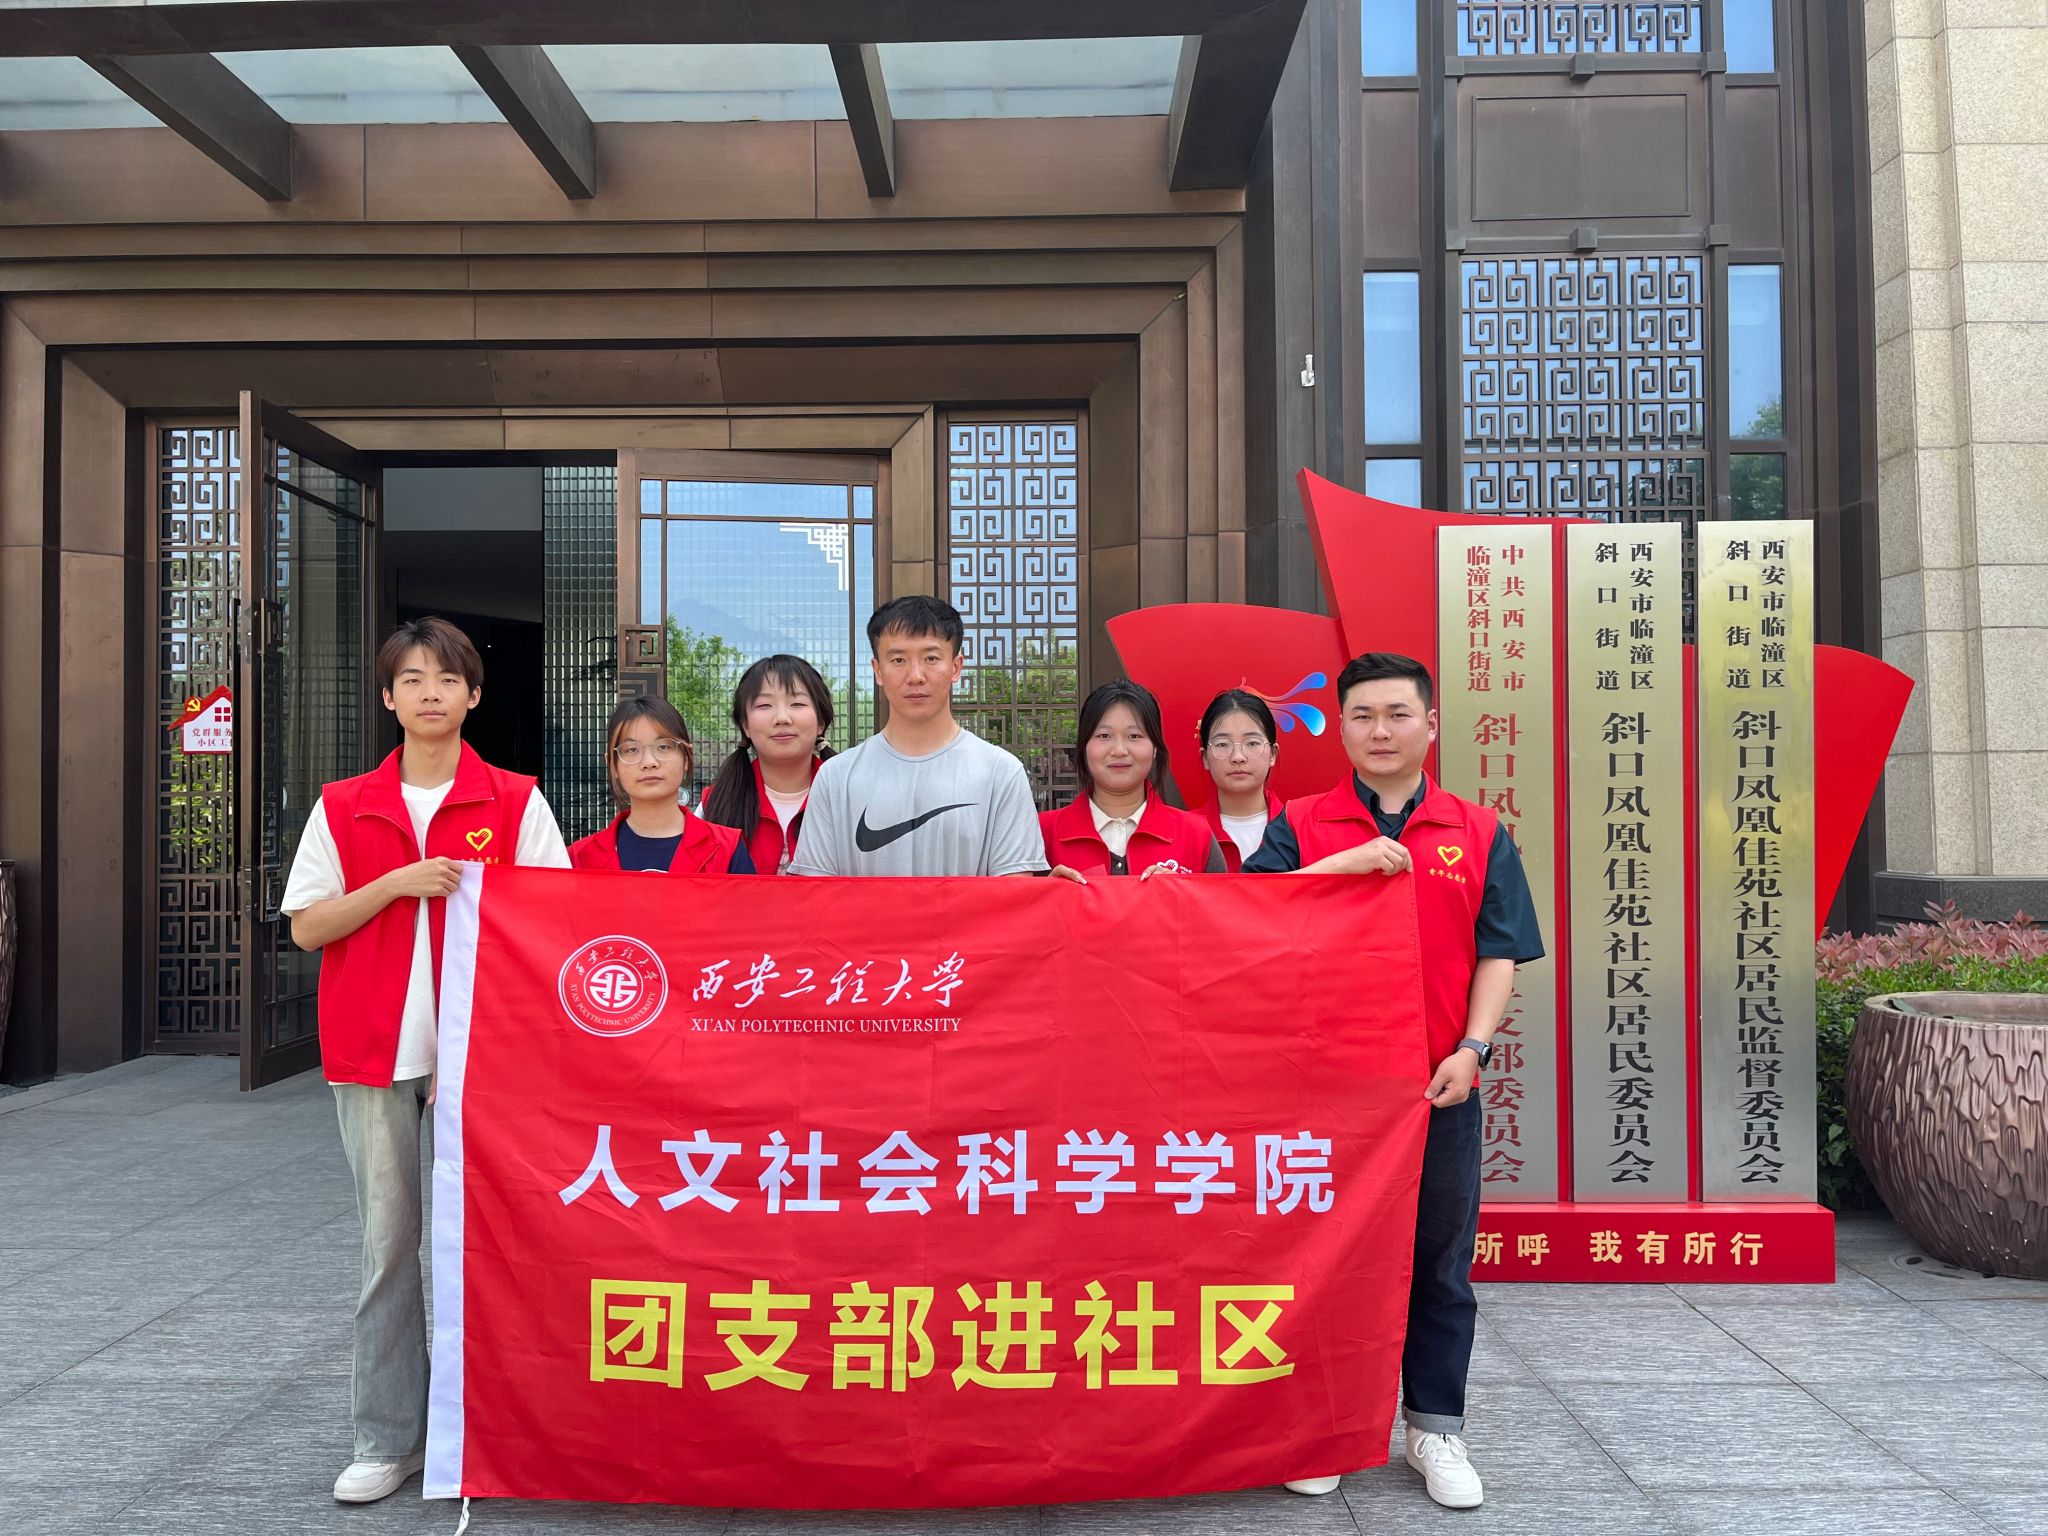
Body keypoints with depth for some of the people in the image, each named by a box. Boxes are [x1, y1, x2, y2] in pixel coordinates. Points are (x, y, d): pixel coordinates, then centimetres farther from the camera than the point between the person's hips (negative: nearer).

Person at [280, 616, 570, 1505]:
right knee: (388, 1240, 6)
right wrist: (399, 882, -10)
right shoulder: (342, 808, 7)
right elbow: (306, 927, 3)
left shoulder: (516, 803, 3)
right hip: (373, 1050, 1)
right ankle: (387, 1439, 16)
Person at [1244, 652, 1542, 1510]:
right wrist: (1343, 864, -21)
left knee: (1439, 1261, 10)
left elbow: (1500, 952, 3)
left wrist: (1472, 1049, -9)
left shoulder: (1477, 833, 6)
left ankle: (1435, 1426, 26)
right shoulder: (1301, 827, 3)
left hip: (1440, 1084, 1)